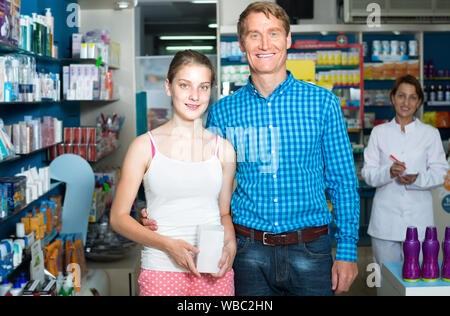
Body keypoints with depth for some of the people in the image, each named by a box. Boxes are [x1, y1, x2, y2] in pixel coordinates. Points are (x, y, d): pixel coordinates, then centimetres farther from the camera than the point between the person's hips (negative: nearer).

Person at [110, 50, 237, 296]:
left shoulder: (223, 149, 5)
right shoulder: (145, 146, -2)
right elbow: (118, 217, -2)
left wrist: (230, 246, -5)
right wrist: (168, 244, -13)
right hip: (162, 271, -2)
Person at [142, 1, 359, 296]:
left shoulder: (323, 103, 0)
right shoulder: (222, 112, 2)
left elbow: (343, 182, 2)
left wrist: (347, 251, -2)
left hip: (310, 250, 0)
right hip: (249, 253, 1)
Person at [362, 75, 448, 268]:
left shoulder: (430, 133, 7)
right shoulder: (379, 132, 8)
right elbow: (368, 174, 3)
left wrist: (417, 179, -16)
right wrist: (389, 172, -17)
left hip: (419, 217, 0)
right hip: (386, 217, 0)